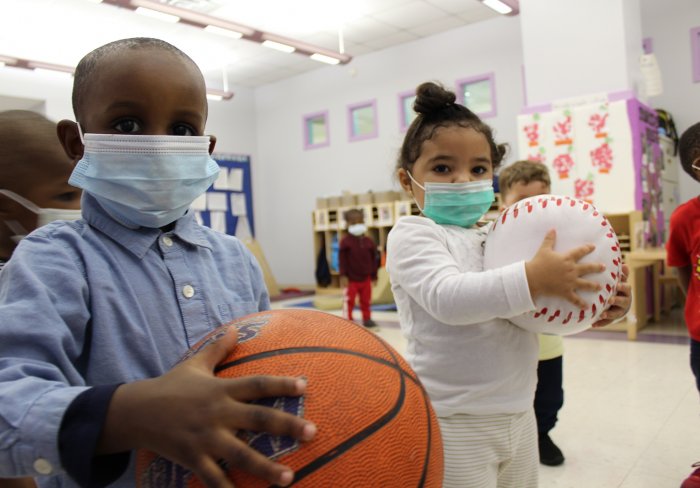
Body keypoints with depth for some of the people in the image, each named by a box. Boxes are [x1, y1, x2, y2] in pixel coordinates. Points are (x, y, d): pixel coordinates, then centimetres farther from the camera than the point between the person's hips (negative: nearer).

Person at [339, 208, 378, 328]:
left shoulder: (369, 241, 1)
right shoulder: (345, 241, -11)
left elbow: (373, 259, 7)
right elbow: (342, 259, -10)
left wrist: (374, 275, 9)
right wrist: (343, 275, -14)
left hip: (366, 277, 4)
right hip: (351, 278, -4)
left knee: (366, 300, 15)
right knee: (348, 301, -1)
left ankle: (367, 319, 28)